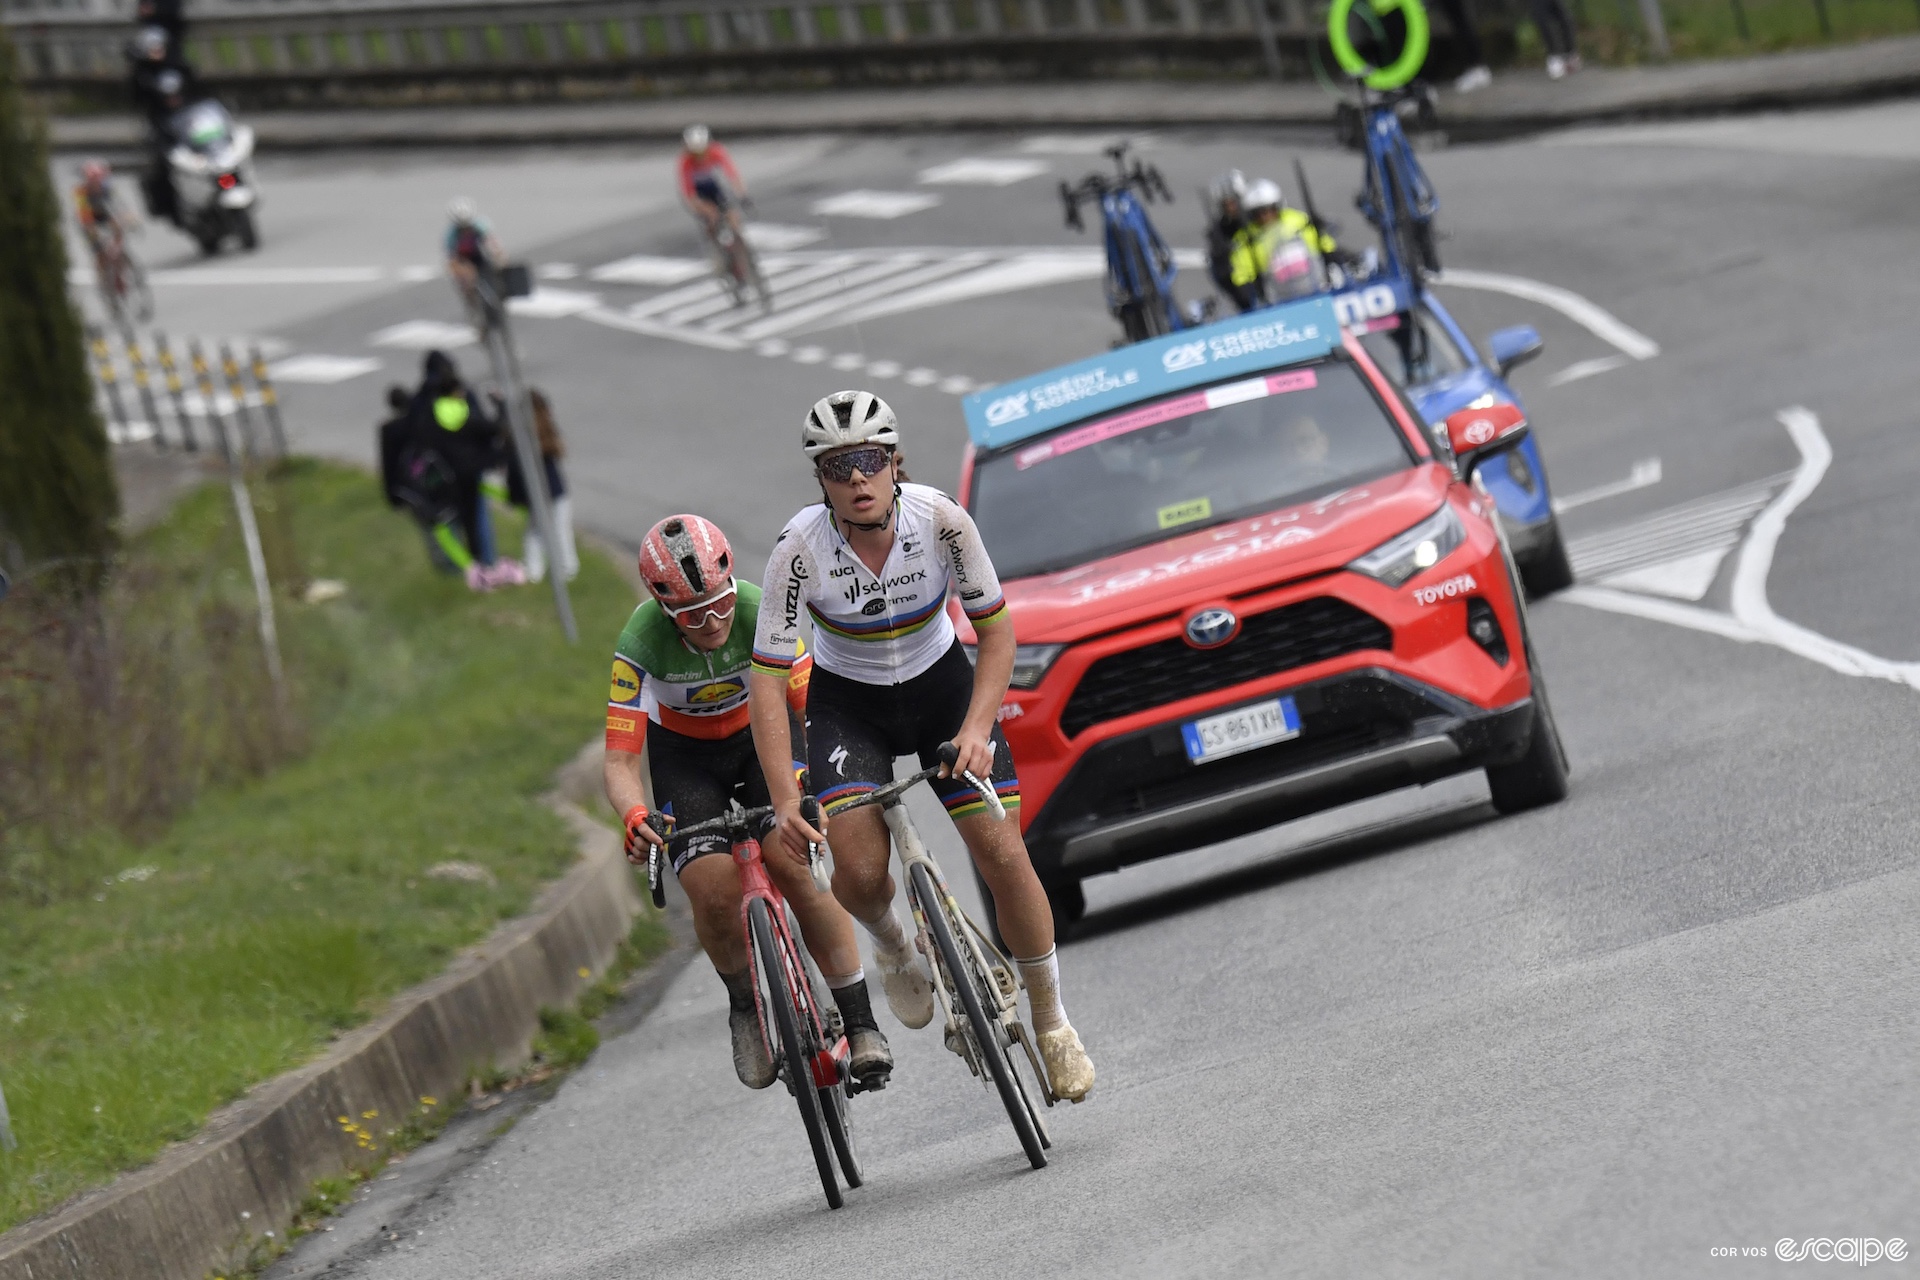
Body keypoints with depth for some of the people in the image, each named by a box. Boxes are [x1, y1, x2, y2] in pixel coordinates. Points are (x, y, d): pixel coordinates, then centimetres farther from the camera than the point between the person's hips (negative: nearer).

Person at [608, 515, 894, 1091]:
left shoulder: (760, 612, -29)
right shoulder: (641, 646, -30)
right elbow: (620, 762, -29)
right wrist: (634, 817, -50)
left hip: (763, 734, 0)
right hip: (685, 757, 0)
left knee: (794, 868, -22)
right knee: (714, 895, -20)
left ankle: (860, 1022, -12)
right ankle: (745, 1006, 10)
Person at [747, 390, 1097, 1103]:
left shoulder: (941, 521, -24)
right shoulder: (800, 549, -27)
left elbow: (996, 632, -13)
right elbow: (768, 683, -24)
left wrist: (976, 730, -27)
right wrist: (785, 803, -32)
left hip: (940, 684, 1)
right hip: (847, 702, -1)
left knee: (1003, 855, -11)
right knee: (860, 873, -21)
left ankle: (1051, 1024, 9)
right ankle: (892, 945, 17)